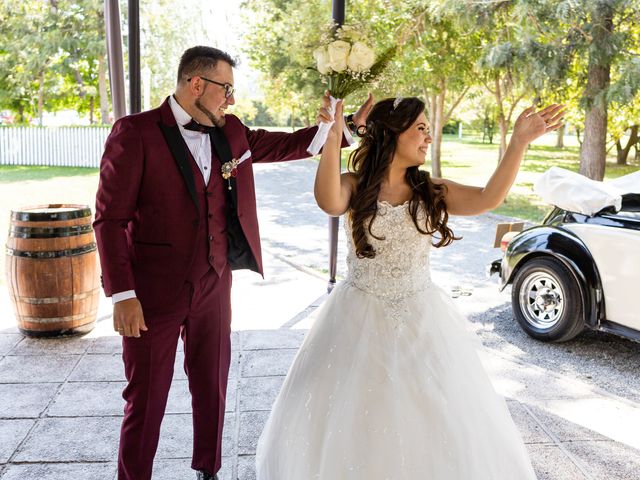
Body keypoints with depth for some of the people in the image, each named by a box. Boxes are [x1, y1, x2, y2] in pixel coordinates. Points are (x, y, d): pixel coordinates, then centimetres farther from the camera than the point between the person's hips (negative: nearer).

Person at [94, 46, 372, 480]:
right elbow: (110, 218, -12)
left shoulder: (231, 133, 6)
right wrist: (123, 296, -17)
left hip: (214, 286, 6)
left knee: (213, 385, 17)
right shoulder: (136, 133, -11)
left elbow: (285, 144, 16)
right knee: (147, 397, 7)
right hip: (154, 291, -5)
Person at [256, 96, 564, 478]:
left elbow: (488, 198, -14)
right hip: (362, 318, -2)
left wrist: (520, 143, -22)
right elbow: (330, 203, -31)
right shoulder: (355, 186, -7)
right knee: (352, 418, 12)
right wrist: (332, 138, -40)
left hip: (421, 320, 2)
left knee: (432, 418, 9)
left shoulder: (430, 191, 0)